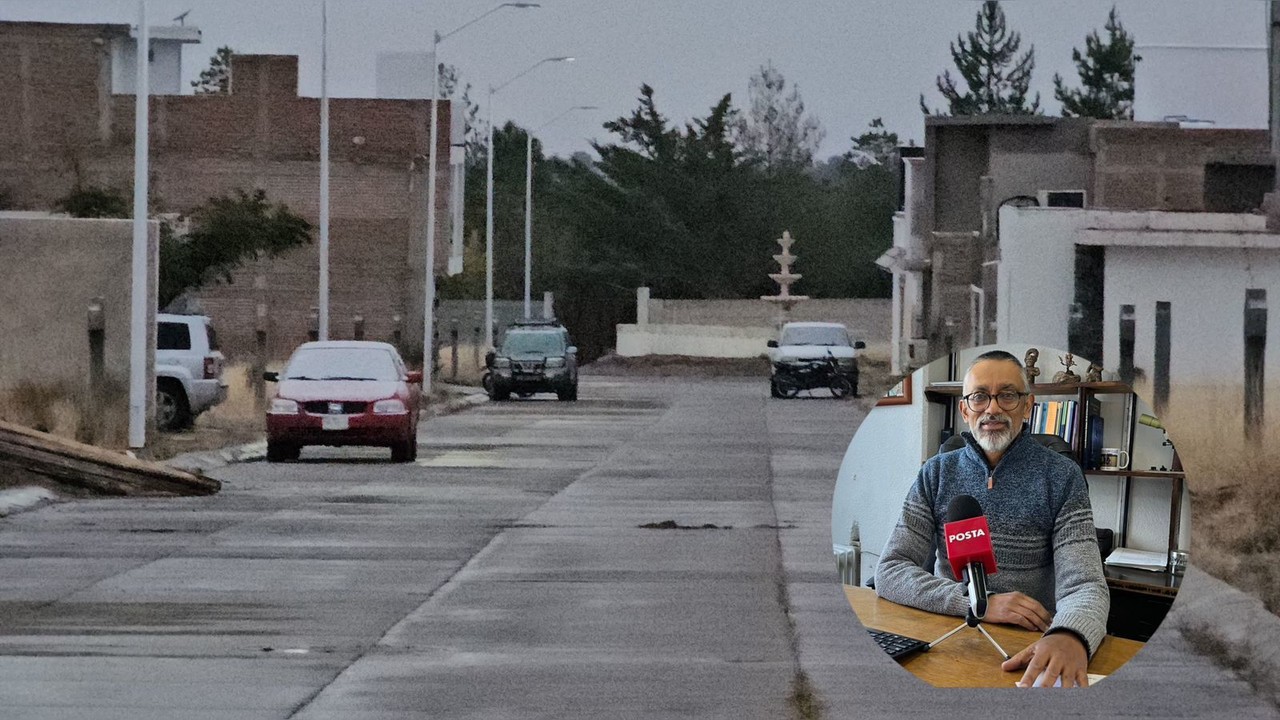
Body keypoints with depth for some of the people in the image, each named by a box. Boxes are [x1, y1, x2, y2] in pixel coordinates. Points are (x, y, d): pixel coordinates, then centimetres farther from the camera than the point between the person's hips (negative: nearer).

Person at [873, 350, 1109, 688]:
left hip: (1030, 654, -2)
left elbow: (1083, 585, -11)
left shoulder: (1062, 476, 0)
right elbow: (890, 573, 1)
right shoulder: (938, 473, 8)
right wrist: (980, 603, -16)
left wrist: (1070, 636, -36)